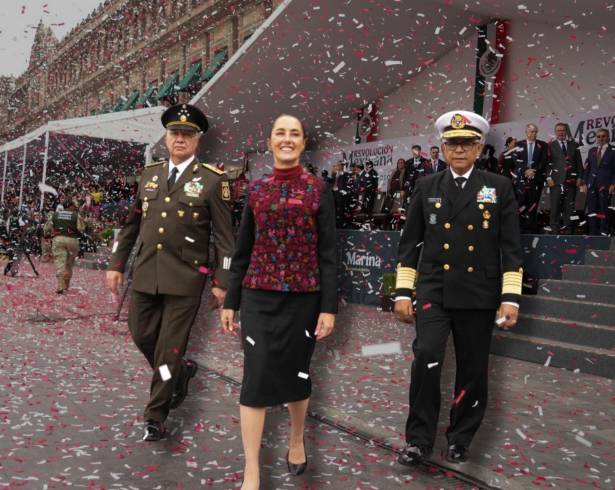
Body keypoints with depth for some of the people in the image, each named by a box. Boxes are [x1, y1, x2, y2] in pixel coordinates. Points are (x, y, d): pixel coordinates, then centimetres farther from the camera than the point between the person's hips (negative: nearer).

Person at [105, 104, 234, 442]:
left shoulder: (213, 180, -5)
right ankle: (180, 371, 41)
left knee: (170, 348, 2)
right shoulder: (149, 174, 10)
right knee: (142, 335, 14)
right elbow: (131, 224, 16)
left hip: (185, 278, -5)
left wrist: (221, 281, -8)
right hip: (145, 274, 5)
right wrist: (116, 264, 13)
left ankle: (155, 415, 18)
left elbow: (224, 235, -5)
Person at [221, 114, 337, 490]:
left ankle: (297, 441, 39)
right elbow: (242, 250, 9)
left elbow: (328, 253, -3)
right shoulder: (256, 189, 6)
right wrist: (231, 301, 6)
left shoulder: (319, 189, -1)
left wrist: (329, 307, -8)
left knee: (296, 372, 13)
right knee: (256, 376, -3)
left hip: (302, 297, -1)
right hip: (259, 296, 1)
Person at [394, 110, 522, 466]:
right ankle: (419, 440, -1)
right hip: (434, 292, 0)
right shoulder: (427, 187, 7)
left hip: (478, 295, 0)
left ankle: (459, 440, 27)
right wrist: (403, 291, 3)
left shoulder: (500, 187, 4)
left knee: (472, 371, 7)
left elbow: (511, 247, 1)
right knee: (426, 358, -16)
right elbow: (410, 242, 8)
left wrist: (511, 297, -6)